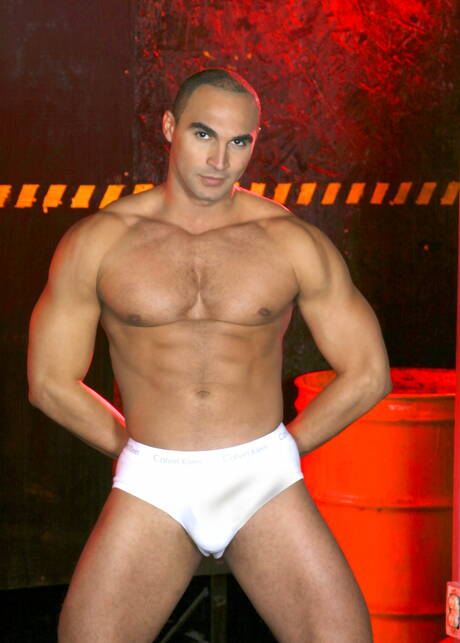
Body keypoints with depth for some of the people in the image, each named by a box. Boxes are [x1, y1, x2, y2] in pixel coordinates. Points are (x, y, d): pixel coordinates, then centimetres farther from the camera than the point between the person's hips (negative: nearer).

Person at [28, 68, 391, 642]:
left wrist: (279, 451, 7)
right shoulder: (96, 241, 1)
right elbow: (51, 381, 7)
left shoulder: (293, 241, 2)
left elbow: (367, 374, 7)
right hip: (152, 487, 0)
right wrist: (141, 450, 6)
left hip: (265, 481, 0)